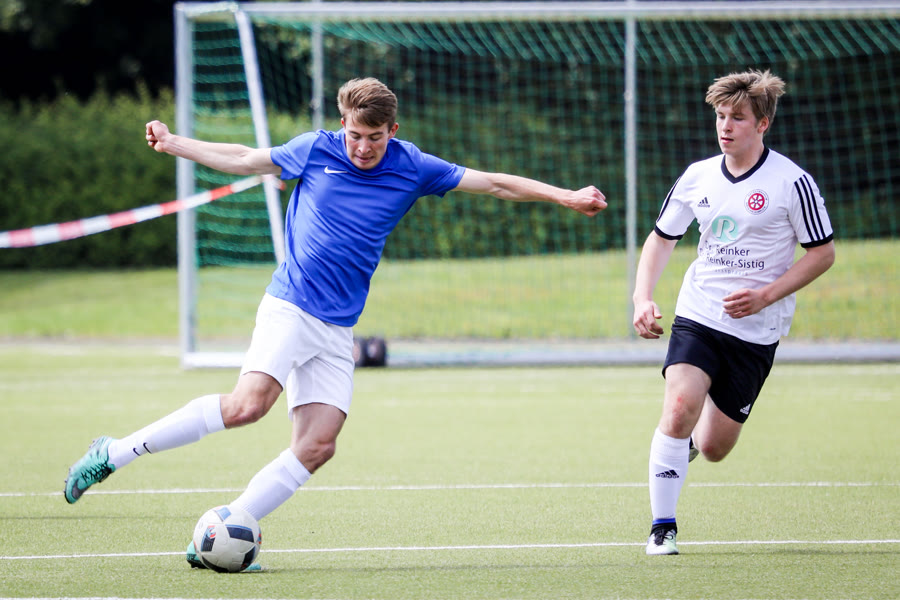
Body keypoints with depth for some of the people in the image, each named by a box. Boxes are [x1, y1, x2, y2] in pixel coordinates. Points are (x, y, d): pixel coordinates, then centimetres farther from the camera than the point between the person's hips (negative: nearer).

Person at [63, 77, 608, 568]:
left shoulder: (413, 169, 6)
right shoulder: (314, 150, 2)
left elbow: (494, 183, 12)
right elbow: (243, 160, 18)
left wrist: (566, 197, 9)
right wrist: (172, 143, 18)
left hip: (338, 331, 4)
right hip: (290, 306, -4)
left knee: (317, 446, -11)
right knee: (249, 403, -27)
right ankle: (113, 454, -19)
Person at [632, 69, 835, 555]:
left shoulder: (791, 182, -9)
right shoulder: (698, 177, 2)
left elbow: (822, 253, -4)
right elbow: (661, 239, 14)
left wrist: (763, 297, -15)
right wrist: (643, 300, -2)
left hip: (755, 330, -2)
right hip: (697, 316, 2)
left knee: (713, 448, 3)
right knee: (679, 407, -23)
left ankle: (690, 440, 43)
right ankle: (662, 527, -12)